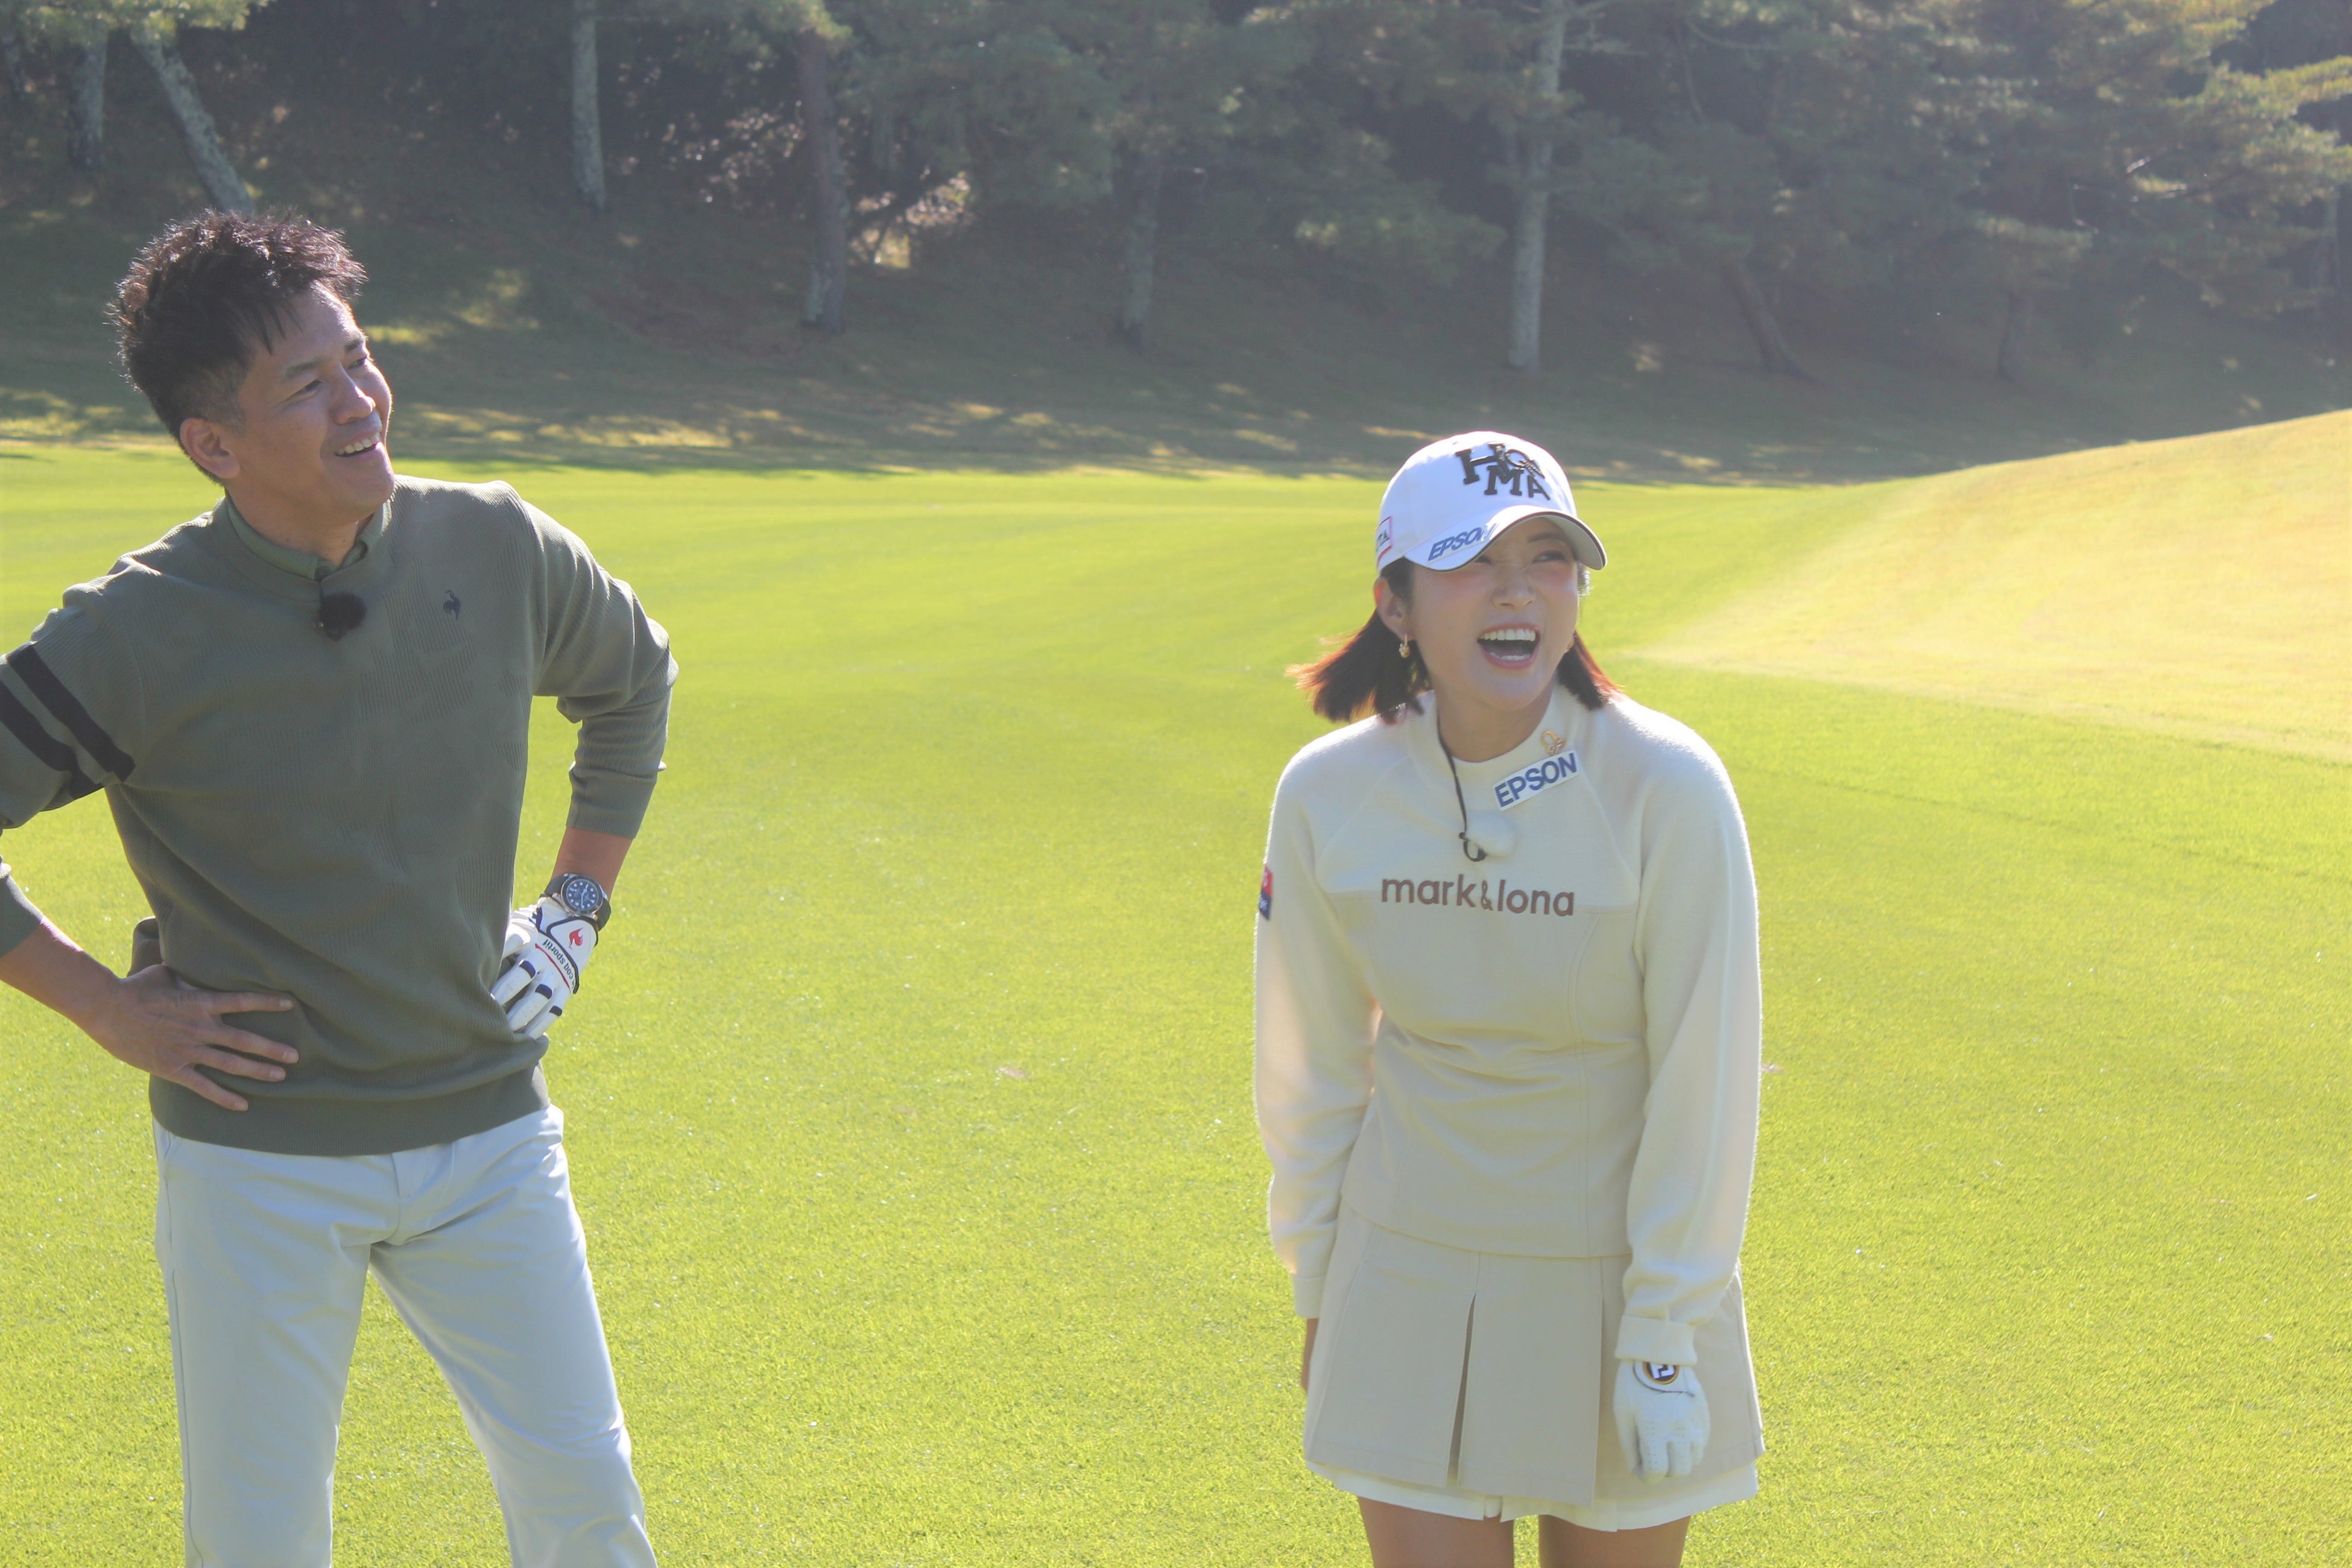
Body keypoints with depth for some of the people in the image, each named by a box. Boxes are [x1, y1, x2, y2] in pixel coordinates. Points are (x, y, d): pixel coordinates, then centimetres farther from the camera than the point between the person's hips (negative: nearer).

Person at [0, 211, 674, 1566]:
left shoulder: (495, 549, -2)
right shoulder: (136, 636, -15)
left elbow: (636, 677, 17)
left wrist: (580, 904, 11)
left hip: (490, 1134, 3)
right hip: (260, 1161, -3)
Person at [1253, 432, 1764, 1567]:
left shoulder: (1667, 788, -17)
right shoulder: (1328, 794, -8)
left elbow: (1704, 1086, -13)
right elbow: (1311, 1066, 4)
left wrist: (1664, 1342, -11)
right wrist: (1317, 1298, 10)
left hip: (1615, 1281, -2)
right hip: (1409, 1287, 2)